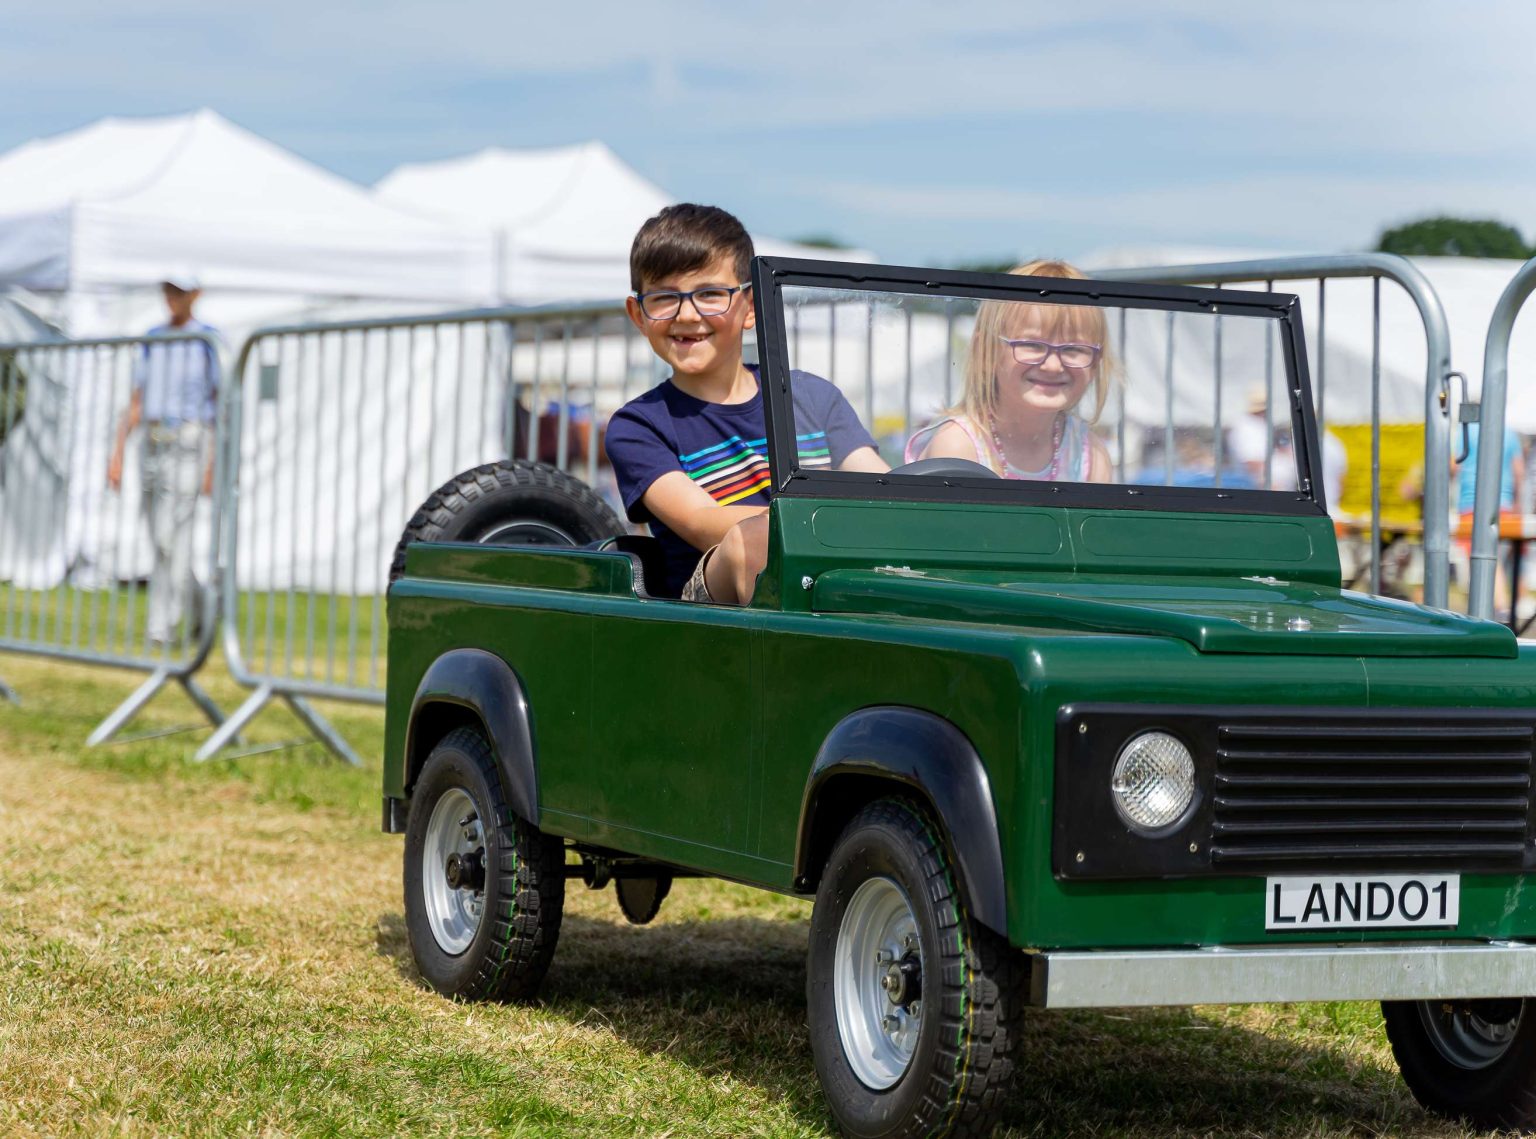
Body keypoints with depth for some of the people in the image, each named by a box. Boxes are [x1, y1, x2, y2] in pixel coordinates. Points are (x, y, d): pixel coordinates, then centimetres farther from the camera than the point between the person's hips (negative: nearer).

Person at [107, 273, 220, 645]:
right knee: (162, 542, 9)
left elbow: (222, 407, -5)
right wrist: (117, 455, 6)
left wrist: (215, 464, -12)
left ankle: (161, 627, -15)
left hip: (189, 446, -6)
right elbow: (134, 405, 14)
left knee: (170, 537, -15)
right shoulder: (151, 341, 14)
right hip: (152, 444, 6)